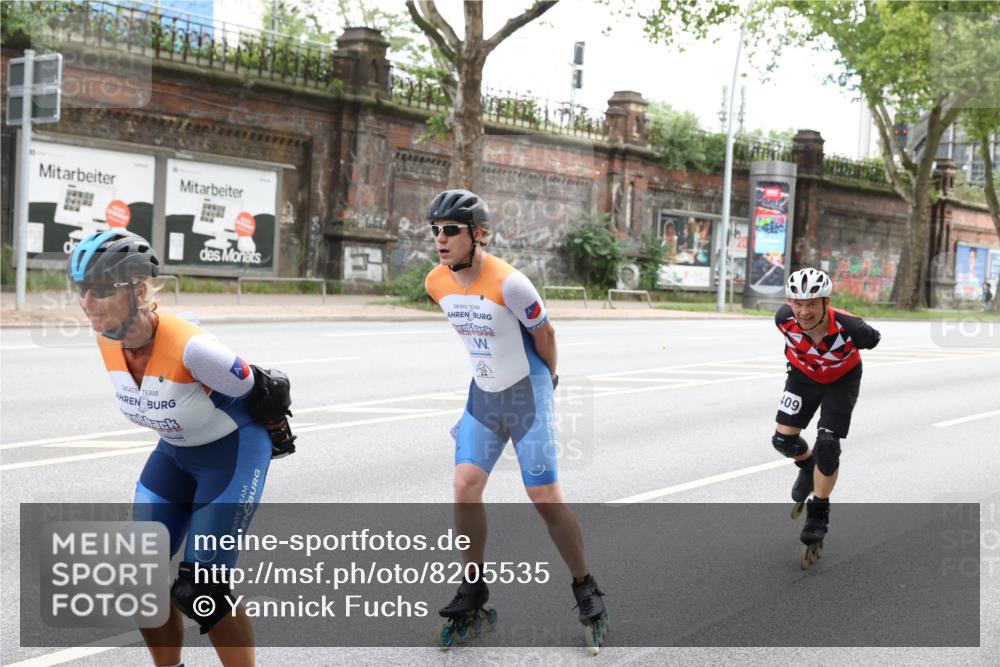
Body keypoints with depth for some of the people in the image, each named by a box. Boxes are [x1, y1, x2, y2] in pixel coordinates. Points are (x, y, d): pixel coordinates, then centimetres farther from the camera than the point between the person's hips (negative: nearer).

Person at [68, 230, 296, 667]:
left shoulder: (190, 347, -35)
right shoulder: (108, 340, -13)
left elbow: (262, 393, -19)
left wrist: (276, 435, -1)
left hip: (234, 452, -7)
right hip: (175, 453, 7)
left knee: (198, 588, -12)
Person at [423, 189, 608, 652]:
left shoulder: (508, 283, -25)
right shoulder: (436, 283, -5)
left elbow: (544, 333, -9)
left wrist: (547, 380, 6)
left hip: (527, 395, -5)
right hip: (482, 395, 5)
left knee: (545, 499, -4)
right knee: (465, 487, -5)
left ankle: (585, 587, 15)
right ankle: (473, 587, 11)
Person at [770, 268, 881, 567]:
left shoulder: (849, 327, -38)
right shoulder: (784, 318, -31)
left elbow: (873, 339, -12)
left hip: (842, 379, -3)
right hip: (803, 375, 3)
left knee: (827, 446, -12)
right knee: (783, 439, -5)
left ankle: (819, 512, 8)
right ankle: (808, 466, 30)